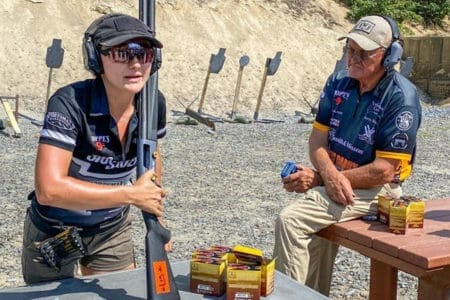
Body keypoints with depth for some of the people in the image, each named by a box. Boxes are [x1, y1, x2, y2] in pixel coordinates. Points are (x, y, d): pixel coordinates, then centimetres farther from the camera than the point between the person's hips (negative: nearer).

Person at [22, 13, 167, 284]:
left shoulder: (154, 104, -13)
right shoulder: (70, 103, -29)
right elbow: (49, 189, -37)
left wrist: (155, 215, 7)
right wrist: (132, 195, -34)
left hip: (114, 230, 4)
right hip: (55, 235, -4)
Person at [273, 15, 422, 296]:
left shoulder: (401, 98, -17)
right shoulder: (338, 82, 3)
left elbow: (383, 170, -19)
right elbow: (318, 139, 3)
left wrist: (317, 178, -17)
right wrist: (330, 175, -20)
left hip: (375, 189, -6)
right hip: (331, 179, 6)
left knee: (291, 220, -19)